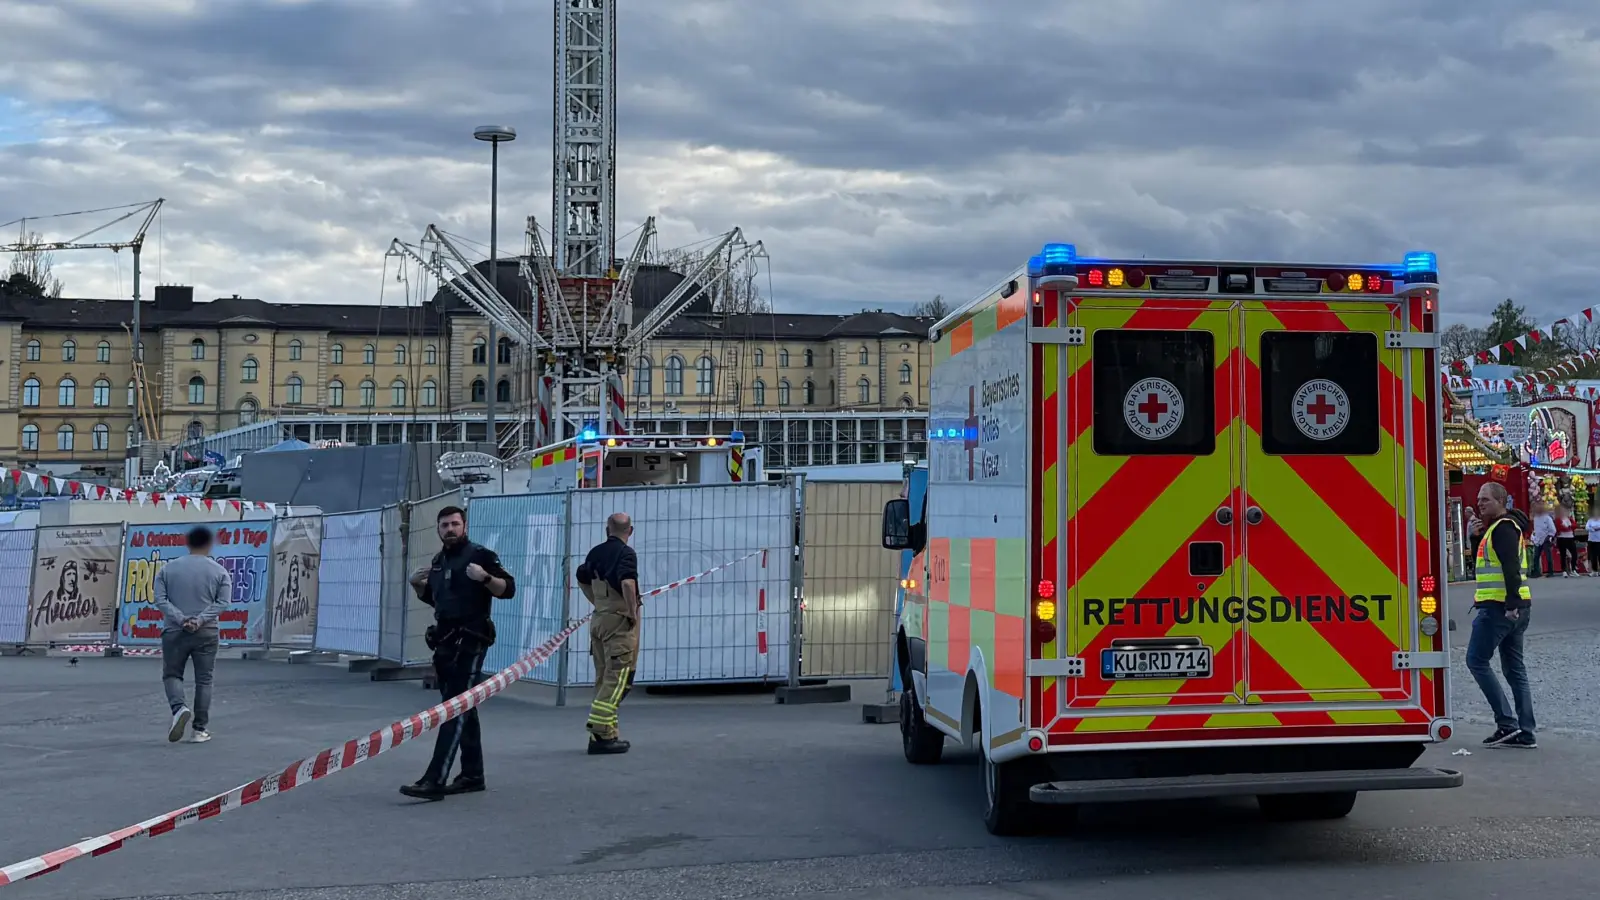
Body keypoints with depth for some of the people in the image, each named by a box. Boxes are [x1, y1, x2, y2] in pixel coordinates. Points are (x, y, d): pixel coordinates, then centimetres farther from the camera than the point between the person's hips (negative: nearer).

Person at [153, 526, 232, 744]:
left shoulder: (167, 569, 5)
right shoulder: (219, 571, 1)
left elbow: (161, 600, -4)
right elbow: (222, 602, -9)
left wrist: (181, 619, -11)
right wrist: (200, 620, -14)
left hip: (175, 632, 0)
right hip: (206, 633, 0)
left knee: (172, 674, 13)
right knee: (203, 680, 6)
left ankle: (179, 708, -14)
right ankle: (200, 729, 6)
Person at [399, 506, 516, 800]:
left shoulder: (480, 555, -7)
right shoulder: (438, 561, 15)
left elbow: (508, 589, -12)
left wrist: (485, 577, -28)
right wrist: (417, 585, 8)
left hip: (470, 643, -8)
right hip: (444, 641, 8)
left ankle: (434, 781, -18)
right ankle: (472, 775, 21)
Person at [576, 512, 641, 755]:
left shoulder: (595, 552, 11)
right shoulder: (626, 553, -12)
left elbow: (582, 581, 24)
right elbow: (627, 583, -29)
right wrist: (633, 612, -19)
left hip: (599, 618, 8)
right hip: (620, 619, -7)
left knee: (603, 678, 12)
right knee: (618, 677, -6)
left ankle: (608, 733, 16)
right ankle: (600, 732, -14)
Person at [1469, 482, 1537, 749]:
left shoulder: (1503, 528, -12)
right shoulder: (1507, 526, 20)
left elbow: (1511, 567, -23)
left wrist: (1511, 604, -28)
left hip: (1499, 608, -10)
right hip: (1513, 608, 10)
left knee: (1477, 660, -5)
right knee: (1514, 669, 10)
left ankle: (1506, 723, -8)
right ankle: (1524, 734, 9)